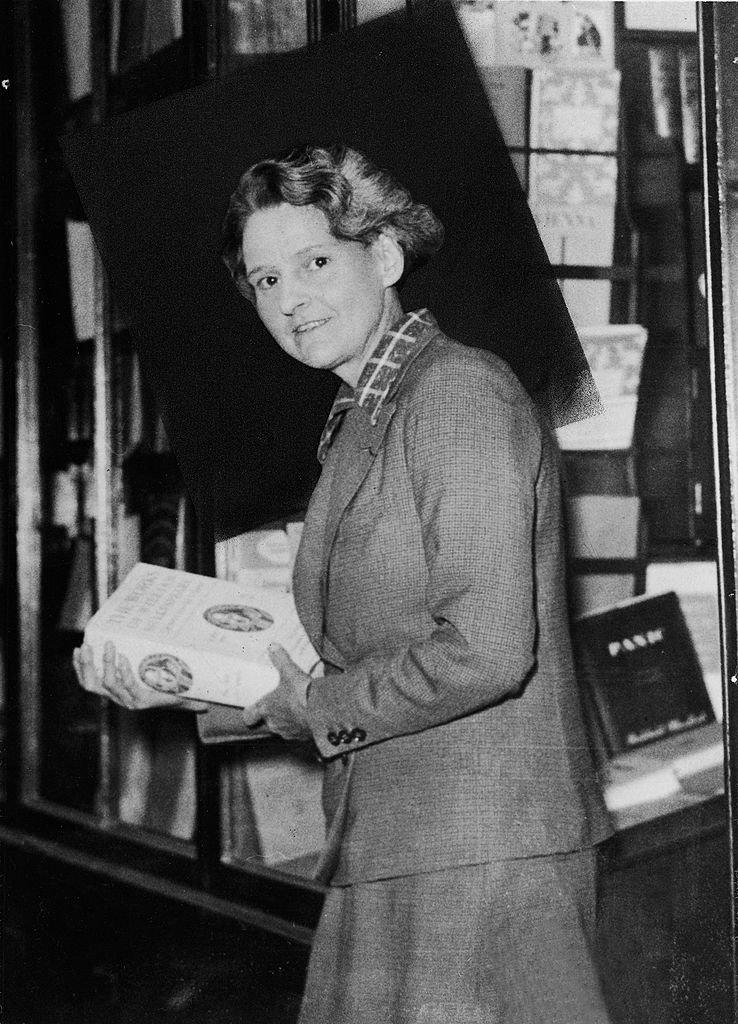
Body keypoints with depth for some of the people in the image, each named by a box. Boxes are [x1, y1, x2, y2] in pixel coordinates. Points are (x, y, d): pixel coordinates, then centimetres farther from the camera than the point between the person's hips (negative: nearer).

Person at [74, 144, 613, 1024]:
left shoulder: (461, 397, -13)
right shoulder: (358, 424, 16)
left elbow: (485, 650, -22)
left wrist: (317, 705, -9)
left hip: (480, 849, -9)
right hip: (390, 849, 9)